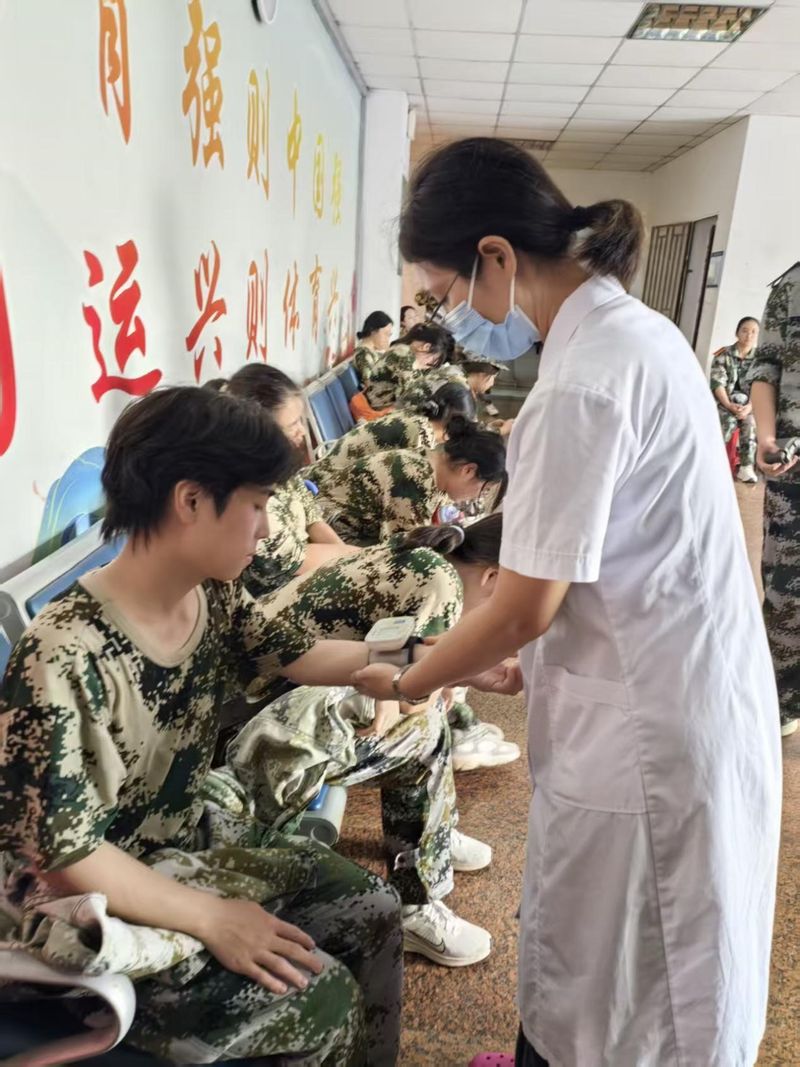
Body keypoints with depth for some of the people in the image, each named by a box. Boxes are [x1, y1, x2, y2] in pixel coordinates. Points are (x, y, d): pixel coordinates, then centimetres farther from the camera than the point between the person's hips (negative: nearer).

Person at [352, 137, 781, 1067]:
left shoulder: (582, 380, -24)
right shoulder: (633, 330, 7)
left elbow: (524, 605, -20)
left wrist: (408, 683, -3)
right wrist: (540, 654, 13)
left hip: (645, 726, -9)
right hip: (680, 696, 9)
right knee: (583, 946, 27)